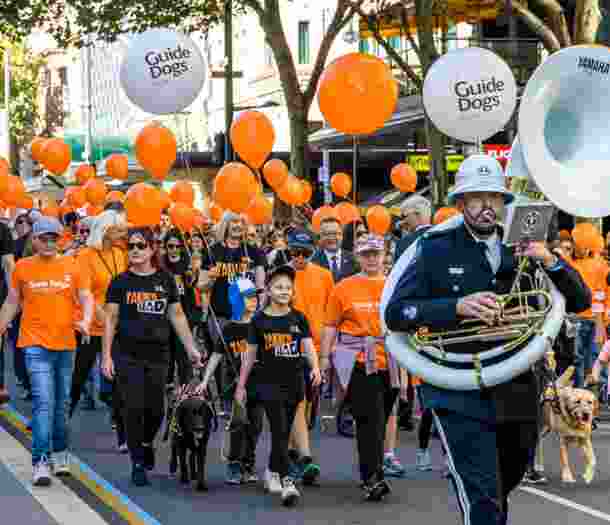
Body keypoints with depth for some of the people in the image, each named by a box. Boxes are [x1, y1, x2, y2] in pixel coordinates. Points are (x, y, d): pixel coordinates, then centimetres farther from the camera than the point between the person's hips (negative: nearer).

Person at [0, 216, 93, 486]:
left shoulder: (71, 266, 4)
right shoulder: (23, 267, 2)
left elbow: (86, 297, 3)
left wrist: (86, 320, -17)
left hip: (66, 344, 3)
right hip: (36, 345, -3)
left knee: (61, 403, 14)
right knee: (43, 402, -13)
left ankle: (59, 454, 30)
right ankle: (40, 463, -15)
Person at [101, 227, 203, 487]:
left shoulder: (166, 280, 8)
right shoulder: (120, 282, 2)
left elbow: (177, 315, 13)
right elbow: (110, 319, 2)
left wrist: (190, 347, 8)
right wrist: (106, 356, -5)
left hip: (158, 355, 2)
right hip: (128, 356, -2)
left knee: (156, 410, 4)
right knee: (134, 408, -4)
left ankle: (147, 442, 35)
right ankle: (138, 463, 7)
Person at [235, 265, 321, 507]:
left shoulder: (298, 319, 5)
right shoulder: (260, 320, 0)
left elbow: (308, 346, -5)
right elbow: (250, 354, 6)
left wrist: (315, 368, -24)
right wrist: (241, 385, 8)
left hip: (294, 382, 3)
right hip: (269, 382, -3)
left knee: (283, 432, 12)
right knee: (279, 431, -12)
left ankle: (273, 472, 33)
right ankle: (286, 481, -16)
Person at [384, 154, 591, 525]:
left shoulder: (521, 248, 8)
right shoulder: (436, 250, -1)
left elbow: (580, 302, 7)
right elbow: (395, 313, -9)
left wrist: (551, 261, -12)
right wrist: (457, 306, -24)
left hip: (517, 394, 5)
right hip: (461, 396, -4)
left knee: (499, 494, 22)